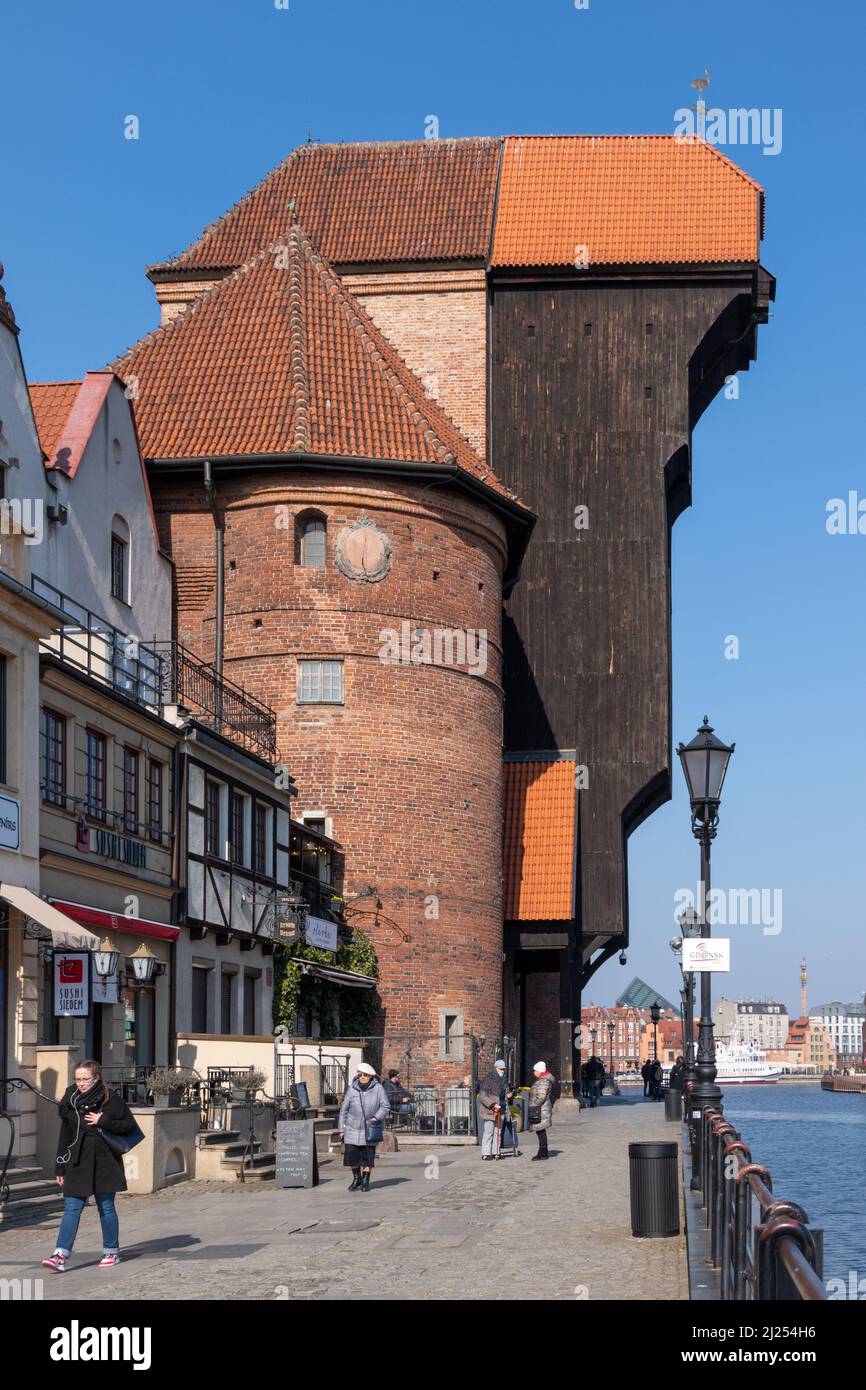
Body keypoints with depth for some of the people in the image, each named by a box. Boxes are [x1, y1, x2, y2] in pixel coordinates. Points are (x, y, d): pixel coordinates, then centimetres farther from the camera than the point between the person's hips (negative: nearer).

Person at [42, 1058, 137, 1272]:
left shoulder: (110, 1099, -4)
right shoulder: (71, 1099, 5)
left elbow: (130, 1126, -3)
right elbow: (65, 1135, 10)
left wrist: (103, 1122, -16)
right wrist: (60, 1168, 9)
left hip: (104, 1162, -2)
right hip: (77, 1163, 2)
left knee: (106, 1207, 7)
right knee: (72, 1208, -5)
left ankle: (111, 1252, 21)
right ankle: (60, 1255, -12)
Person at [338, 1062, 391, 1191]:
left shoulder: (378, 1088, -6)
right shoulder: (352, 1089, -2)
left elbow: (386, 1106, -5)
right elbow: (344, 1109, 4)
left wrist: (377, 1117, -21)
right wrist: (342, 1128, 3)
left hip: (370, 1129, -1)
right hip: (353, 1127, 1)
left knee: (368, 1156, 3)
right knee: (351, 1155, 0)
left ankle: (365, 1182, 18)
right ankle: (357, 1178, 23)